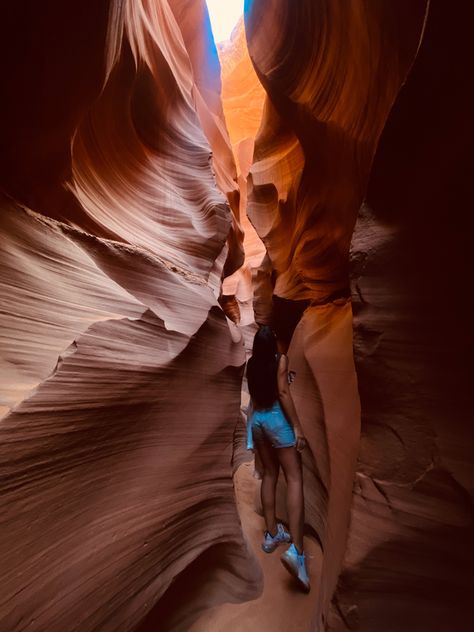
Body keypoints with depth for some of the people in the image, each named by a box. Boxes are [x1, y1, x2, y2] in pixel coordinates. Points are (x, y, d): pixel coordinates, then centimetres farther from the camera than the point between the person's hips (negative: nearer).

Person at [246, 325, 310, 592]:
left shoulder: (252, 363, 7)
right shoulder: (281, 359, -8)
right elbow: (283, 392, -16)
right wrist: (297, 426, -14)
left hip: (257, 418, 6)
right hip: (277, 417, -6)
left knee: (269, 474, 18)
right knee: (295, 479, 0)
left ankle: (272, 534, 27)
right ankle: (296, 550, -9)